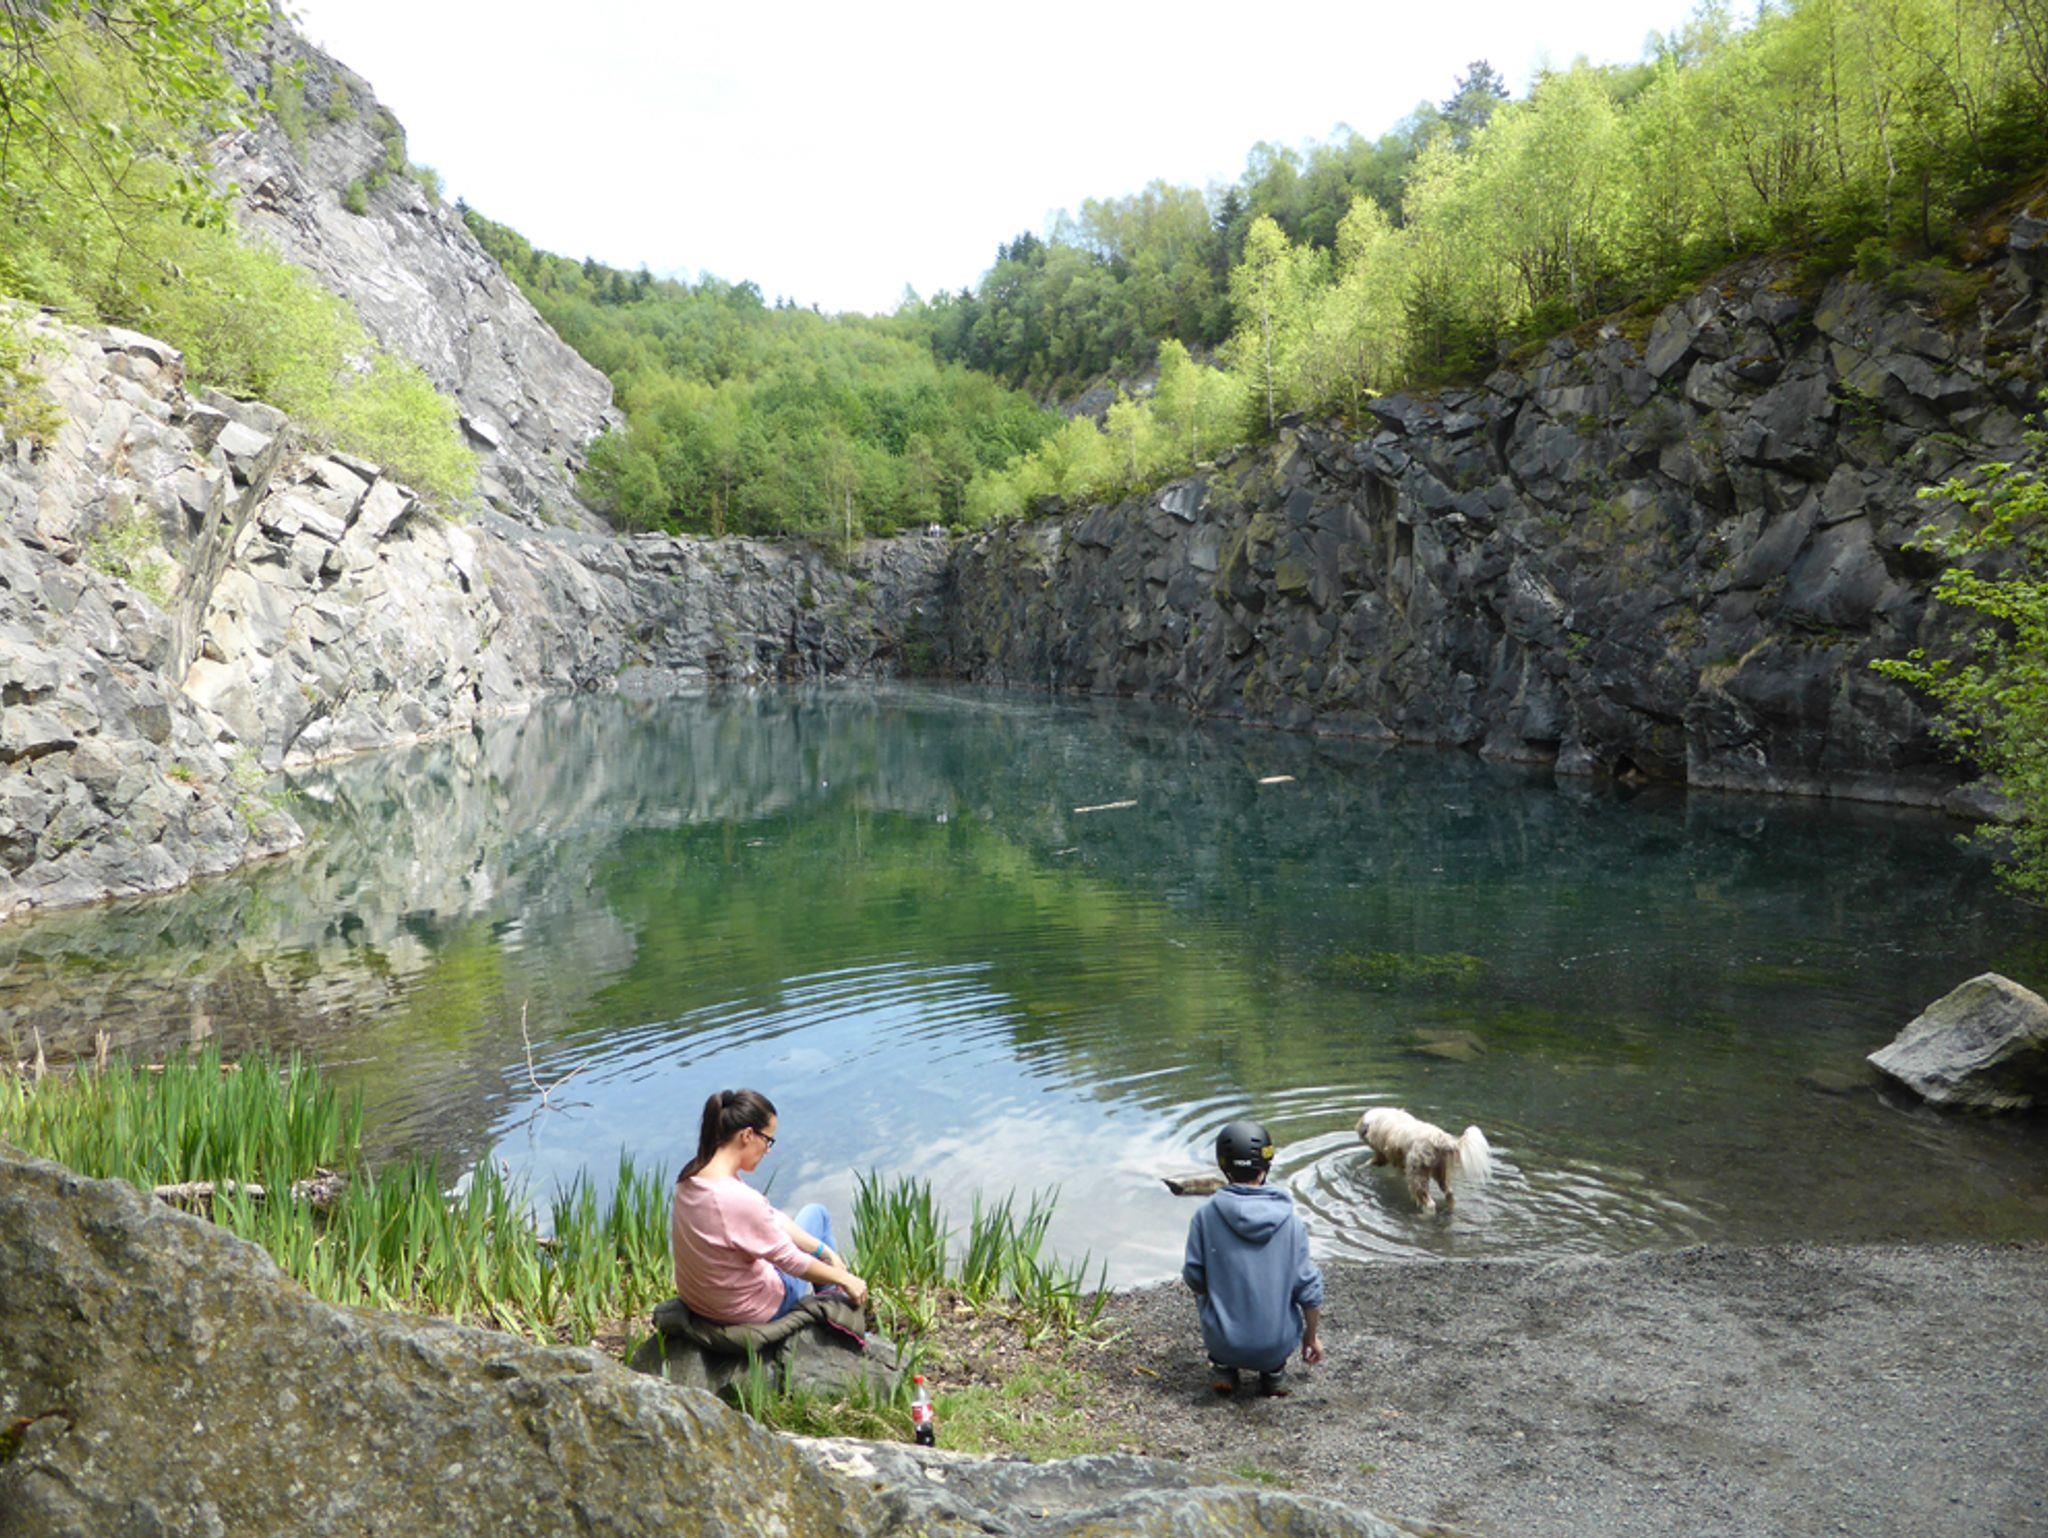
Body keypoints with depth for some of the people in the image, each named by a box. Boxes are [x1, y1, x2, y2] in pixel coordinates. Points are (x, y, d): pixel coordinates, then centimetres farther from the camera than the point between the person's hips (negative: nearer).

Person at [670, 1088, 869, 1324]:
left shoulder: (690, 1177, -8)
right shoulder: (739, 1199, -35)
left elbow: (770, 1219, -1)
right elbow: (791, 1261, -21)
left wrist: (825, 1251, 3)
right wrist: (844, 1278, -6)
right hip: (747, 1311, -7)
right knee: (816, 1214, 15)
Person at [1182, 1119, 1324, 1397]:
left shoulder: (1207, 1215, -11)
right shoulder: (1290, 1219, -7)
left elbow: (1194, 1280, -4)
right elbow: (1309, 1290, -3)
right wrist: (1312, 1336, 15)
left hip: (1224, 1342, 0)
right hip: (1279, 1343, 1)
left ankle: (1224, 1367, 16)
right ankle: (1274, 1370, 16)